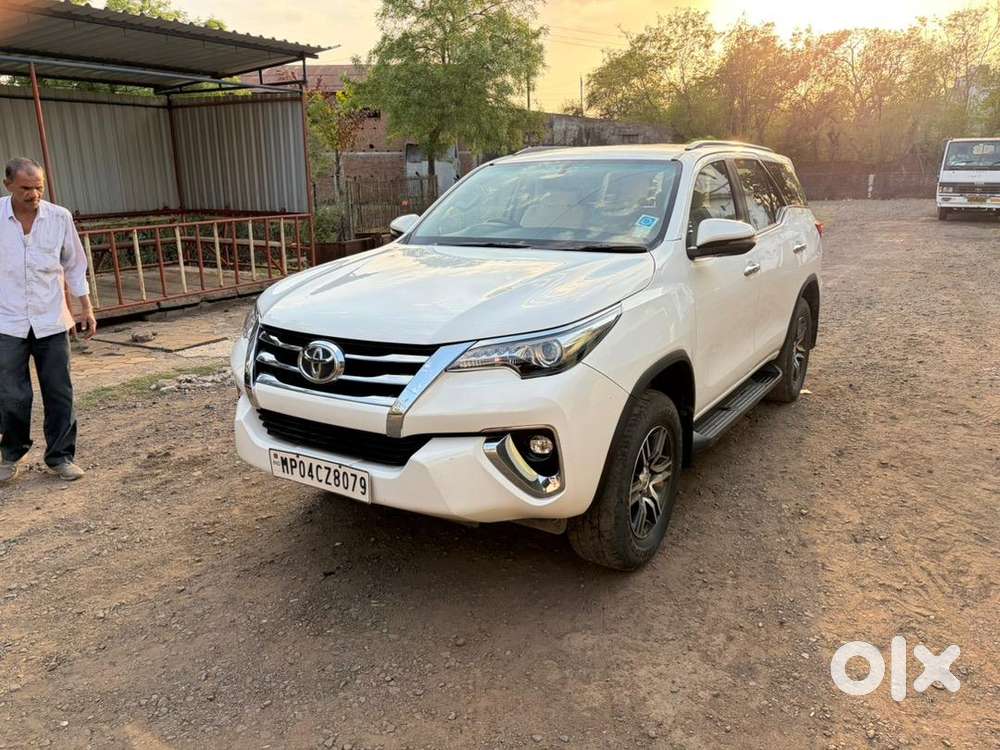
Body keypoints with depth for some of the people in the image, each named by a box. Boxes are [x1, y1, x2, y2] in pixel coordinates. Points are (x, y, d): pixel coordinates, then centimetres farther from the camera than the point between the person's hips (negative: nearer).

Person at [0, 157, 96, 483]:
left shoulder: (59, 217, -2)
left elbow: (75, 265, 8)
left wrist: (86, 308, 7)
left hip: (51, 321, 1)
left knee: (59, 394, 6)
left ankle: (60, 456, 19)